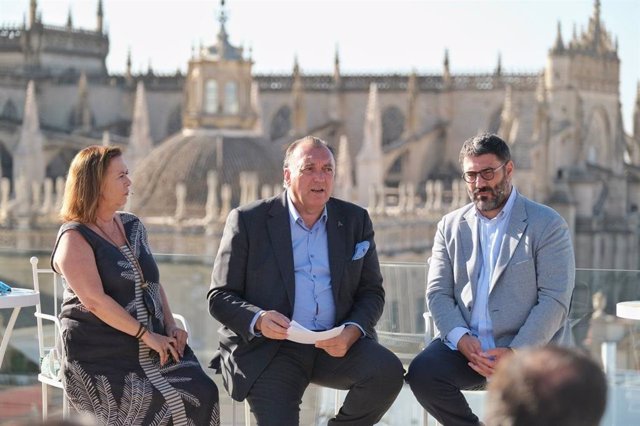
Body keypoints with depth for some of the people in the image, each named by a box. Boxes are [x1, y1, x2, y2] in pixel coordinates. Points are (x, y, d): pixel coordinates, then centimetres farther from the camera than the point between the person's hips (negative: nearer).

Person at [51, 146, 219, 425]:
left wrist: (170, 326, 3)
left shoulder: (132, 226, 16)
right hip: (101, 356, -7)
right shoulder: (74, 238, -8)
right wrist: (147, 336, -20)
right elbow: (95, 301, -18)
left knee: (202, 393, -17)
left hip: (153, 342, 7)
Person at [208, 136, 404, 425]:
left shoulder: (355, 221, 11)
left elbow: (371, 292, 11)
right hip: (267, 348, -3)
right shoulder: (248, 221, 2)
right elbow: (220, 297, 1)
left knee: (388, 372, -24)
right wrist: (258, 320, -21)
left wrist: (352, 332, -11)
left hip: (335, 345, 3)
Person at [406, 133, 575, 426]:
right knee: (421, 373, -25)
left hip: (528, 346, -3)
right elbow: (438, 293, 7)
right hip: (465, 344, 4)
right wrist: (462, 339, -13)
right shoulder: (451, 226, 14)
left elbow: (554, 299, -7)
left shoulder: (547, 225, 1)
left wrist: (515, 353, -19)